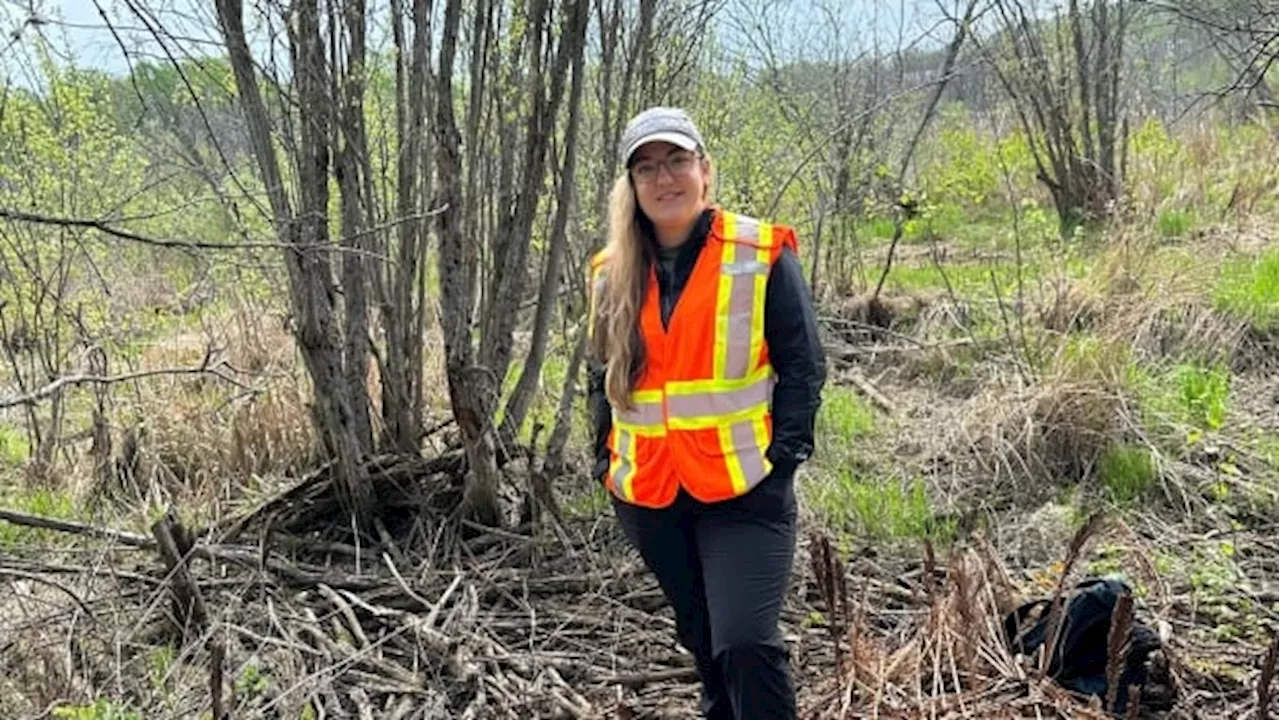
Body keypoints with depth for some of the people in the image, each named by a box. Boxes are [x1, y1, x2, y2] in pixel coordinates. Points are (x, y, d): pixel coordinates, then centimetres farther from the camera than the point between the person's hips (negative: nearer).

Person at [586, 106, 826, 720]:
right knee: (703, 641, 19)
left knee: (745, 642, -14)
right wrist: (606, 460, 7)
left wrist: (783, 453, -12)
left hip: (744, 489, -4)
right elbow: (601, 375, 15)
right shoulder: (613, 272, 5)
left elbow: (802, 366, -4)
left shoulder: (761, 256, -7)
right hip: (647, 493, 5)